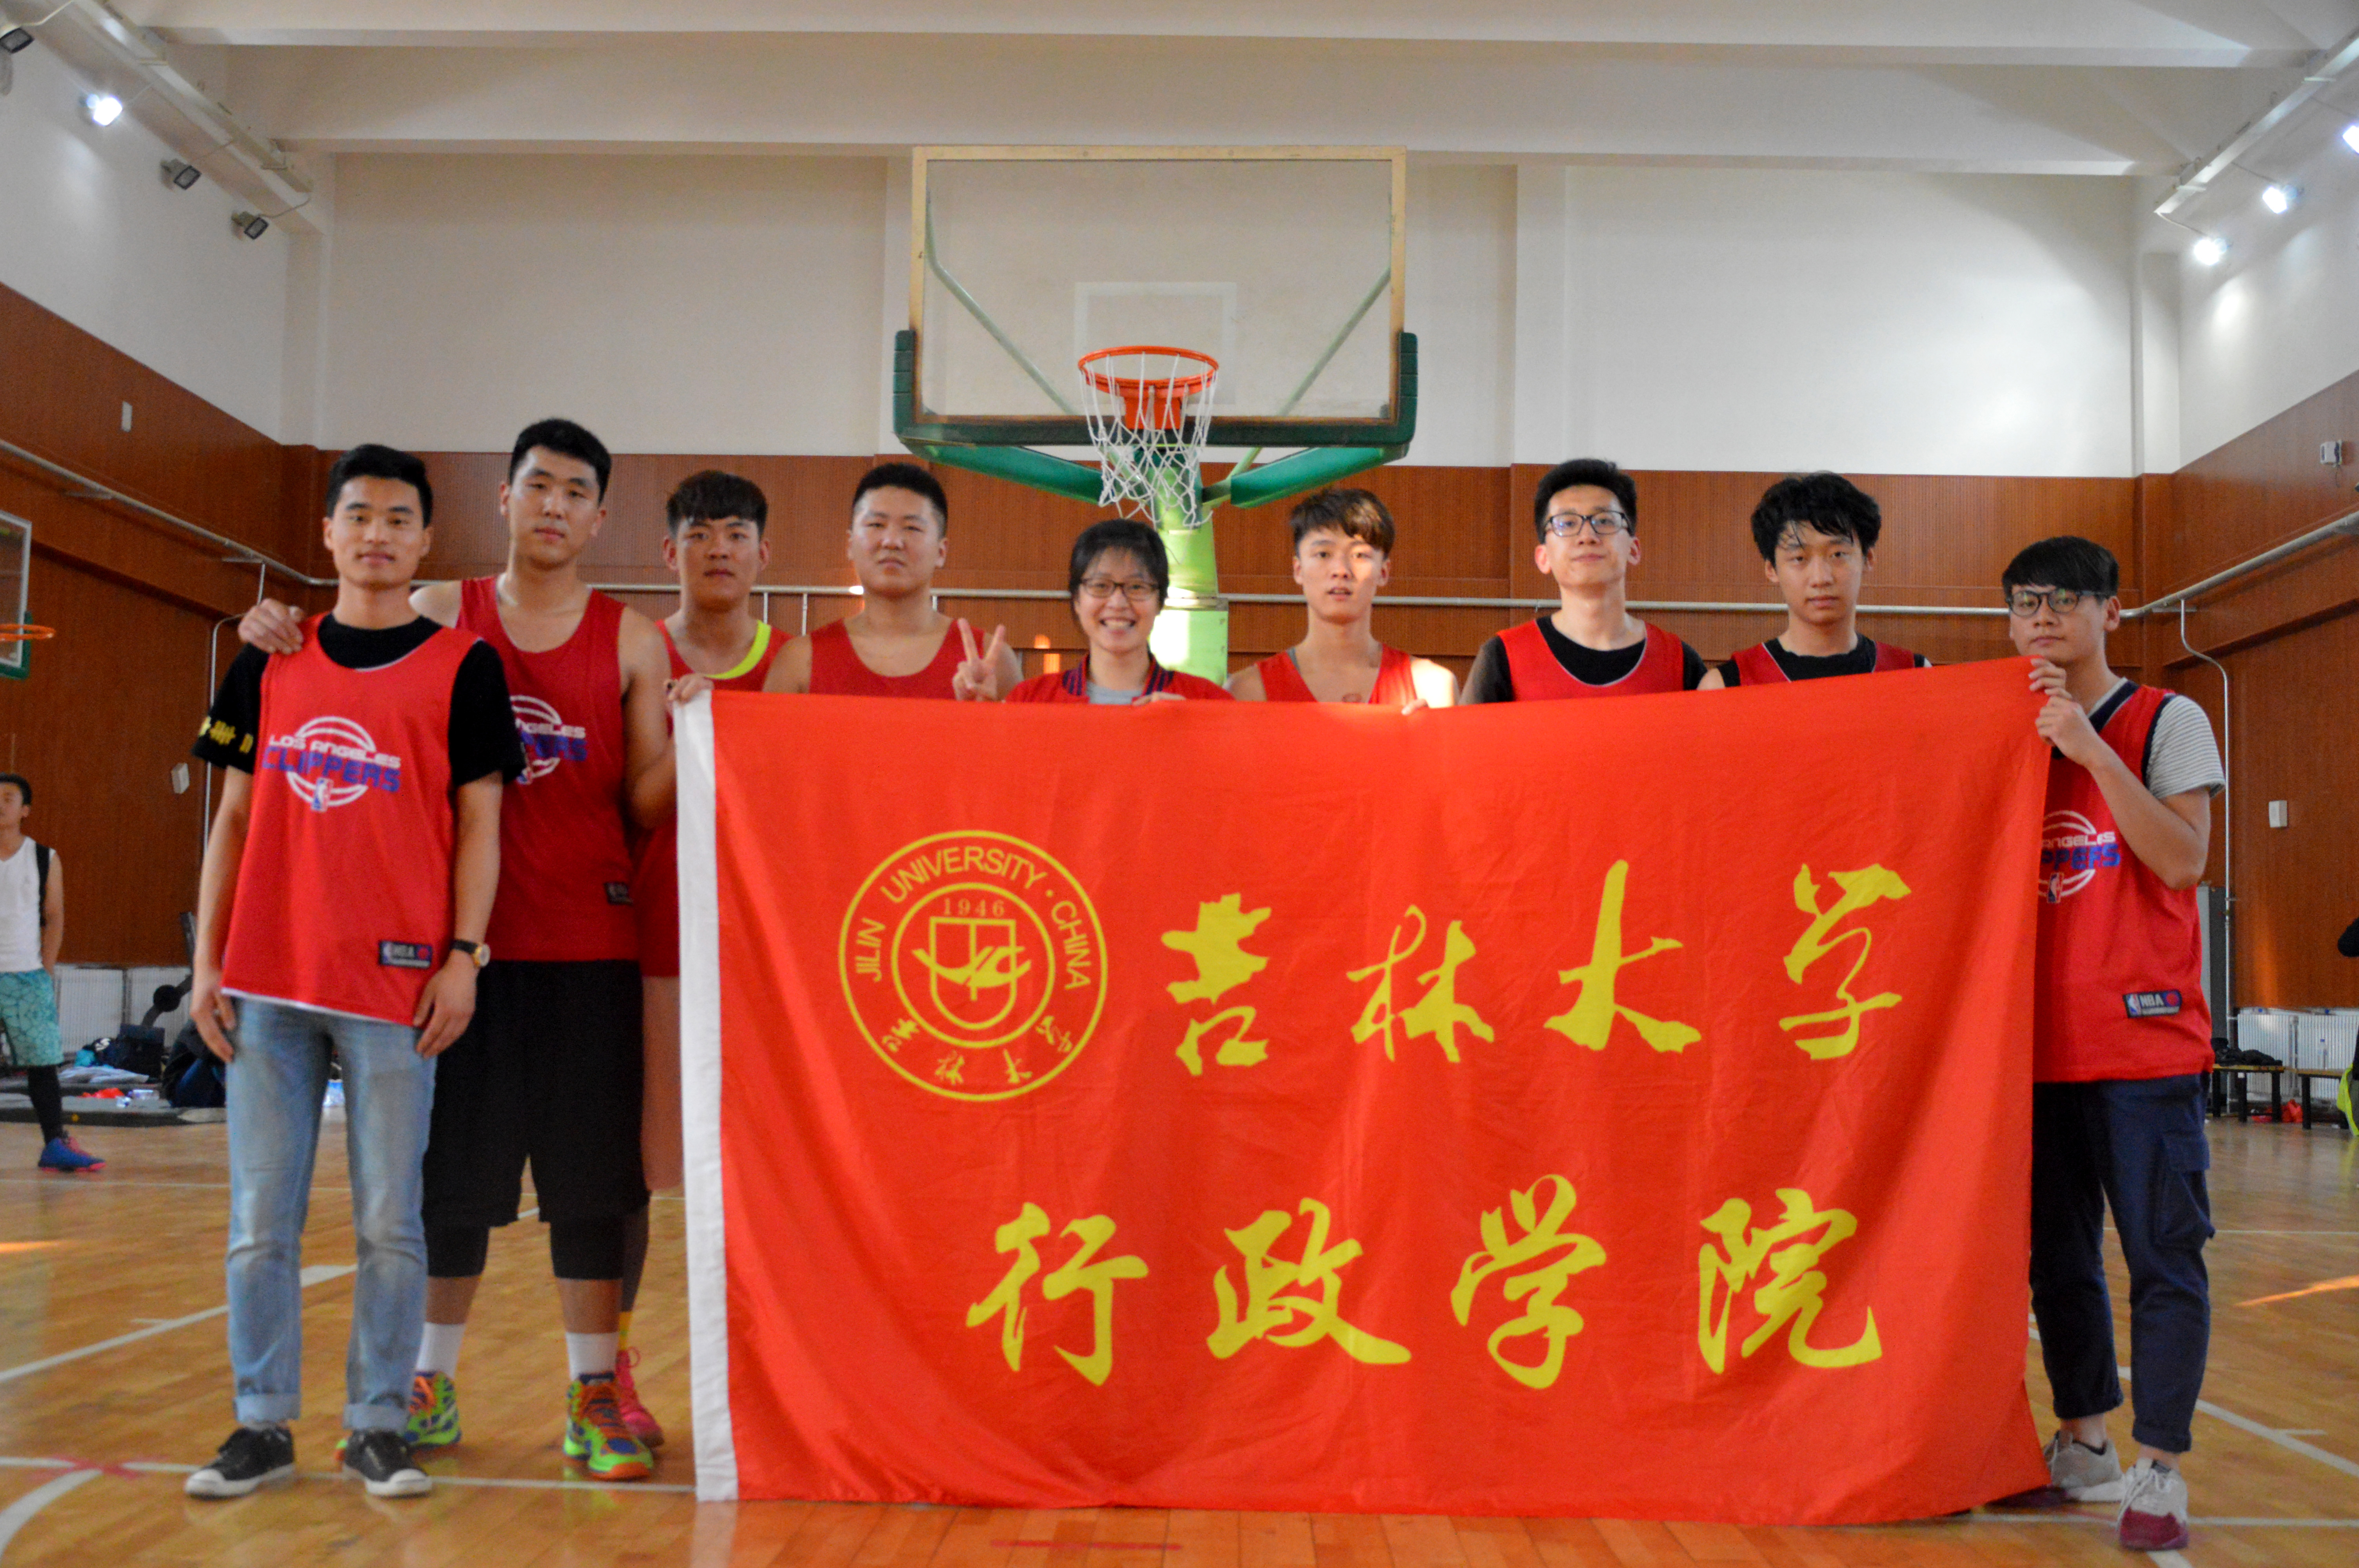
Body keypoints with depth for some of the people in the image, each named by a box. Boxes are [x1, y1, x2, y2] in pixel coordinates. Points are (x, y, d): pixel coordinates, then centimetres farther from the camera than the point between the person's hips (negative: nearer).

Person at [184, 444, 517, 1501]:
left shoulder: (462, 667, 2)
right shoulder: (270, 663, 11)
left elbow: (479, 822, 0)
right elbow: (235, 816, 12)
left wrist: (463, 955, -8)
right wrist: (206, 961, 6)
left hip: (395, 982, -3)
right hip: (267, 979, 3)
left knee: (389, 1222, 3)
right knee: (260, 1219, 7)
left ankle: (379, 1426, 14)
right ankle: (262, 1424, 18)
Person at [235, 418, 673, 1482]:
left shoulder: (631, 641, 5)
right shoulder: (440, 616, 7)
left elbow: (645, 804, 3)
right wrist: (280, 641, -6)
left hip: (589, 945, 0)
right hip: (463, 936, 1)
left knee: (590, 1175, 3)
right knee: (451, 1170, 9)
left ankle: (592, 1397, 14)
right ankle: (429, 1384, 24)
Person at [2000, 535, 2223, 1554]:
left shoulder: (2166, 722, -1)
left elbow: (2183, 860, -15)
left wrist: (2091, 748, -21)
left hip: (2144, 1037, -5)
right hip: (2039, 1041, 5)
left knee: (2162, 1256, -3)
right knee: (2057, 1257, 13)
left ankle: (2158, 1471, 5)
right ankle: (2083, 1448, 26)